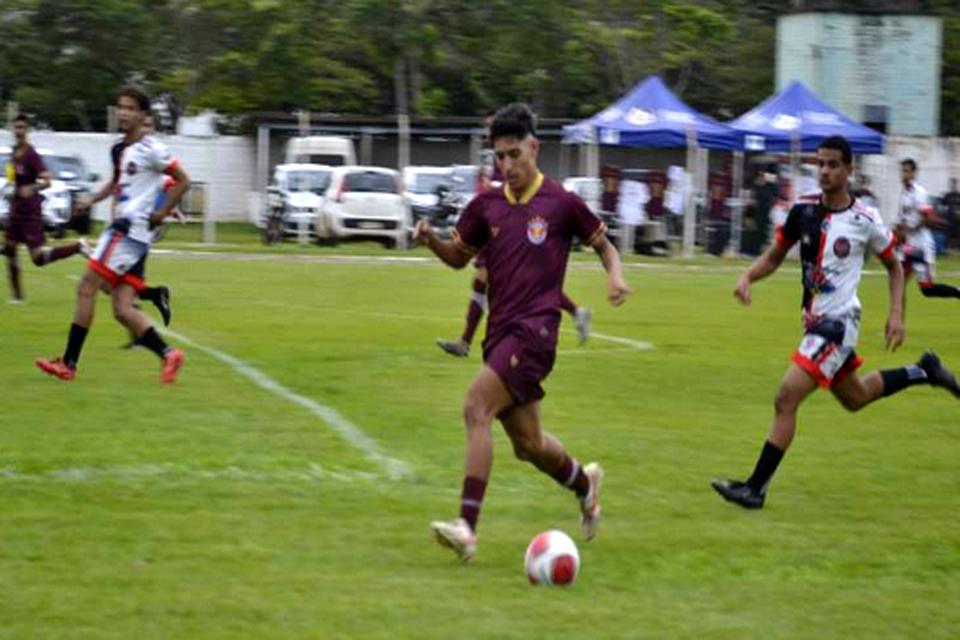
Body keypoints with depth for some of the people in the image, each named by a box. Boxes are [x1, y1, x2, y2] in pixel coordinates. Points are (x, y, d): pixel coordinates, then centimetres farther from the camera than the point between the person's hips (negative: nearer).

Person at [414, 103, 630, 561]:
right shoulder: (486, 205, 8)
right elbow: (459, 256, 19)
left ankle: (467, 527, -28)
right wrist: (430, 240, -2)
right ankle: (584, 482, 44)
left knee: (476, 408, -23)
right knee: (527, 444, 13)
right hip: (501, 331, 6)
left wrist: (616, 276, -10)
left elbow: (603, 245, 10)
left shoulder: (562, 203, -3)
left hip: (535, 329, -6)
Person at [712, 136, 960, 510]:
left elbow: (894, 267, 3)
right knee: (854, 398, 26)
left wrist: (896, 315, -7)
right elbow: (774, 256, 7)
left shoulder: (865, 220, -12)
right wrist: (747, 276, -12)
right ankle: (923, 372, 47)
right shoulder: (803, 210, -2)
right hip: (814, 320, 7)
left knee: (786, 398, -17)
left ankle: (756, 488, -13)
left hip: (838, 323, -7)